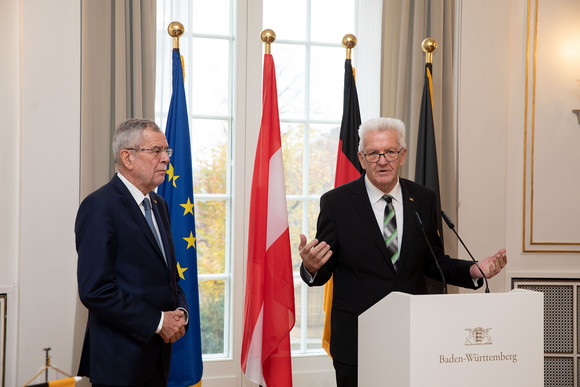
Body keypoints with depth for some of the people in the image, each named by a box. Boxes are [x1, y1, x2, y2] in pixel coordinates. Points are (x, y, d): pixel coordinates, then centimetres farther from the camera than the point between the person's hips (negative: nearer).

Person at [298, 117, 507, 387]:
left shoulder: (423, 199, 5)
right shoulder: (336, 202, -5)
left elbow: (432, 261, 11)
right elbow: (323, 272, -4)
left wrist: (473, 271, -5)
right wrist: (311, 267, -27)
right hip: (356, 340, -2)